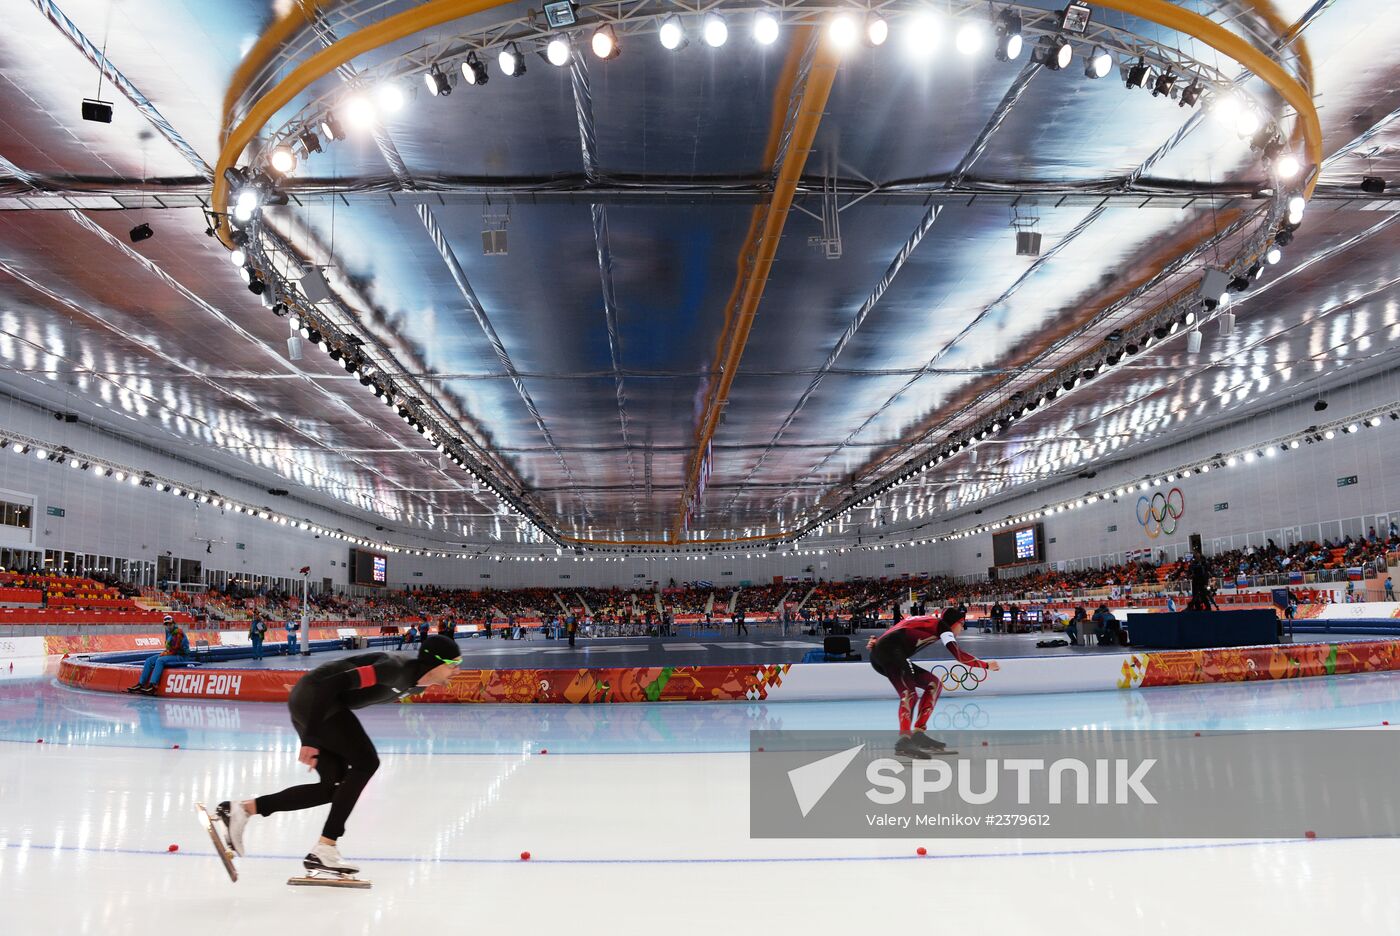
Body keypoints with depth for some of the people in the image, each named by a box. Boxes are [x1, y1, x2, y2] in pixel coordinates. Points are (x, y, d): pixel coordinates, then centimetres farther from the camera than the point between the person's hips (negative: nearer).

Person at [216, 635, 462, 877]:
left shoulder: (417, 684, 7)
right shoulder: (396, 668, -23)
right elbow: (335, 683, -28)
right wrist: (310, 738, -27)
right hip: (315, 697, -10)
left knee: (334, 786, 9)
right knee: (366, 762, -11)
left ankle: (242, 808, 13)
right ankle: (324, 850, -7)